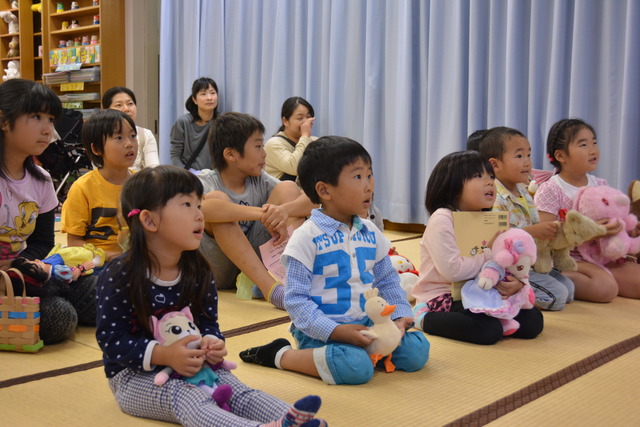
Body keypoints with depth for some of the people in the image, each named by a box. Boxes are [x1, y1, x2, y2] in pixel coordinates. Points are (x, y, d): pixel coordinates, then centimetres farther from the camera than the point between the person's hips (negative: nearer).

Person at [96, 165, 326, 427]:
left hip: (191, 366, 7)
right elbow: (111, 338, -15)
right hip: (135, 375, -6)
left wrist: (212, 342, -17)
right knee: (187, 399, -34)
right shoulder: (119, 276, -16)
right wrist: (164, 354, -28)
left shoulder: (198, 271, 2)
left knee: (236, 390, -19)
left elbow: (208, 322, 8)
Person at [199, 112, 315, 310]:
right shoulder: (206, 181, -11)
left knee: (287, 188, -6)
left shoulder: (260, 180, 4)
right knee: (217, 198, -29)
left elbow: (310, 201, -8)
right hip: (217, 275, -4)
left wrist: (285, 210, -31)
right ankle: (270, 287, -36)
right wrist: (263, 214, -42)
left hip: (254, 261, 4)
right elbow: (200, 207, -37)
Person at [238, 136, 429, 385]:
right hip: (321, 331, -6)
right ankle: (281, 355, -9)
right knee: (356, 367, -32)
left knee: (417, 350, -9)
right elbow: (296, 299, -13)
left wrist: (401, 316, 3)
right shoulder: (308, 237, -12)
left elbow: (387, 280, 20)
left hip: (366, 324, 6)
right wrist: (336, 331, -22)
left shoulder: (370, 233, 8)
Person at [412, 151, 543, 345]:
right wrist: (490, 255, -16)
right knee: (489, 331, -29)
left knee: (532, 322, -5)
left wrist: (517, 282, -16)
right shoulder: (442, 219, -15)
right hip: (441, 297, -7)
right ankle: (425, 319, -9)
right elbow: (452, 269, -26)